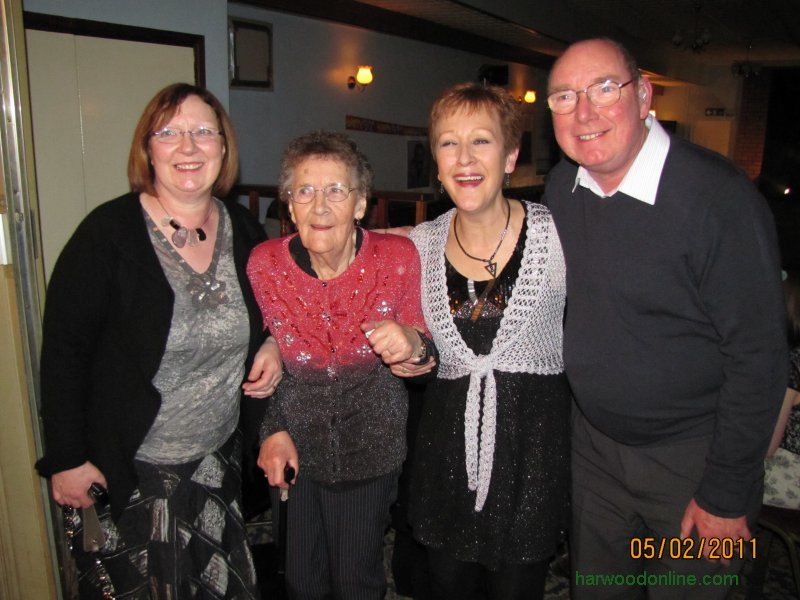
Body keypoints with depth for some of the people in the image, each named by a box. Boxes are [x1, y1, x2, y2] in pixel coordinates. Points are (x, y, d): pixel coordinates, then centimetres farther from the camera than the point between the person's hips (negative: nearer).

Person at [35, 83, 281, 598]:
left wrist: (274, 345, -6)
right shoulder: (109, 233, -15)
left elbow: (266, 314, 16)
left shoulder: (244, 231, -1)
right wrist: (66, 459, -11)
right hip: (126, 475, -4)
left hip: (219, 461, 5)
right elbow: (63, 351, -12)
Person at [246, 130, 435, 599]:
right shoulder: (264, 264, -15)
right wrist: (272, 430, -5)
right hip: (296, 442, 2)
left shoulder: (399, 257, -17)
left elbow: (426, 359, -6)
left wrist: (413, 346, -27)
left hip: (371, 443, -1)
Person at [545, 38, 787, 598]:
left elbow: (758, 356, -19)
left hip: (692, 458, -5)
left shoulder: (719, 195, -22)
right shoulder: (560, 187, -4)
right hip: (594, 443, 5)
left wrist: (726, 495, -14)